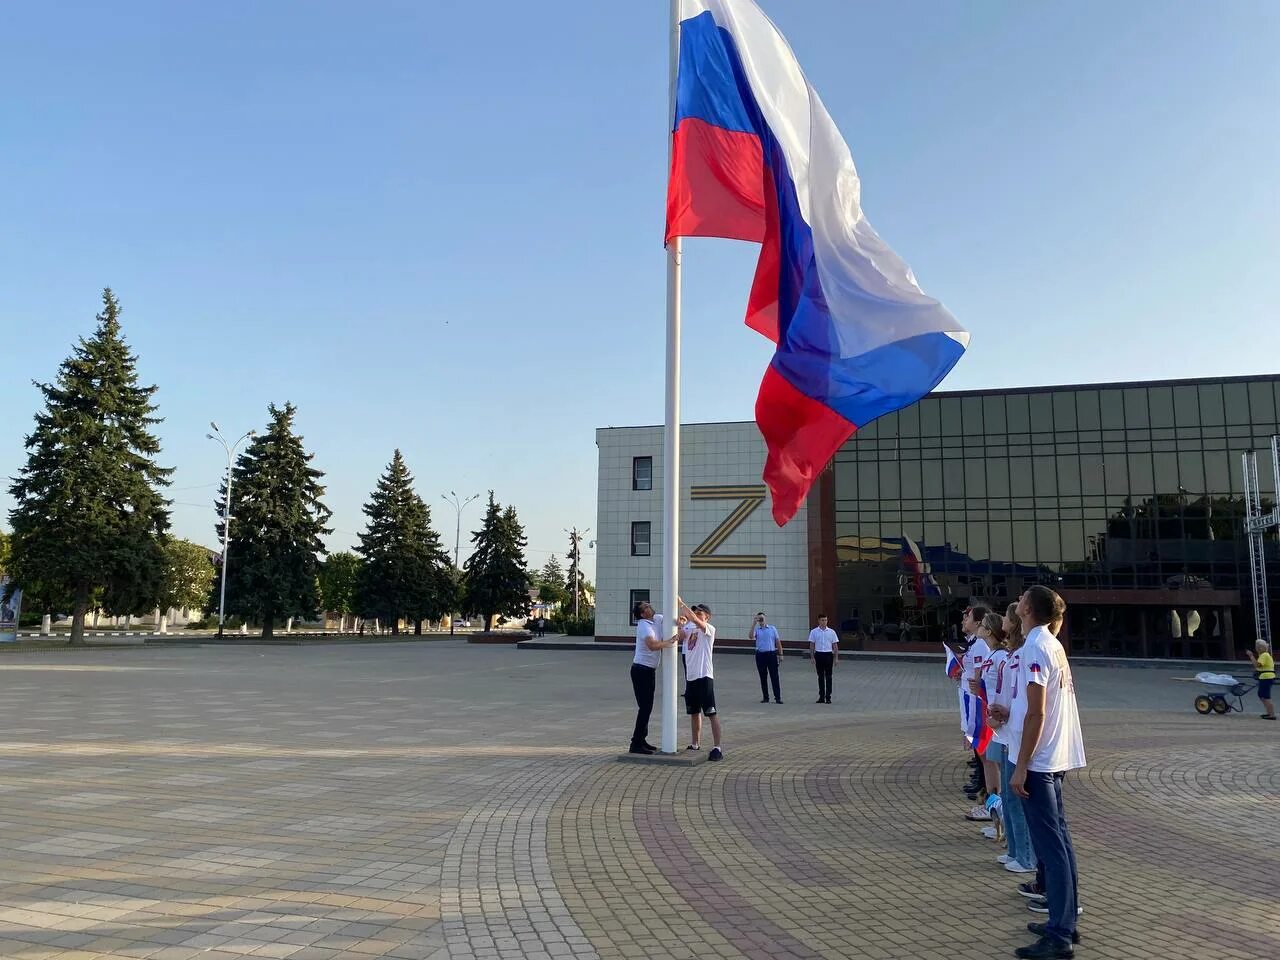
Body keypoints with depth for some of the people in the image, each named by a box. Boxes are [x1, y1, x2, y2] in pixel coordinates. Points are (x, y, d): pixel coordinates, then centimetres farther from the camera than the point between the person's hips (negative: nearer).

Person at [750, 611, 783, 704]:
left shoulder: (772, 628, 6)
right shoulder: (756, 629, 5)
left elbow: (778, 642, 7)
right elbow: (751, 636, -17)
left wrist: (780, 655, 2)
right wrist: (753, 624, -18)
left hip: (771, 654, -1)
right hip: (760, 655, 1)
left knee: (774, 677, -3)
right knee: (763, 677, 6)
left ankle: (778, 697, -2)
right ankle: (765, 697, 15)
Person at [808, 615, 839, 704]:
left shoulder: (831, 632, 2)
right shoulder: (814, 632, 1)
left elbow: (835, 645, 3)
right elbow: (811, 645, 2)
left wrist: (836, 658, -1)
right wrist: (812, 657, -4)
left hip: (828, 655, 0)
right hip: (818, 655, 0)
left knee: (828, 677, 1)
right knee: (820, 677, 7)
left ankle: (828, 697, 7)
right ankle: (821, 697, 14)